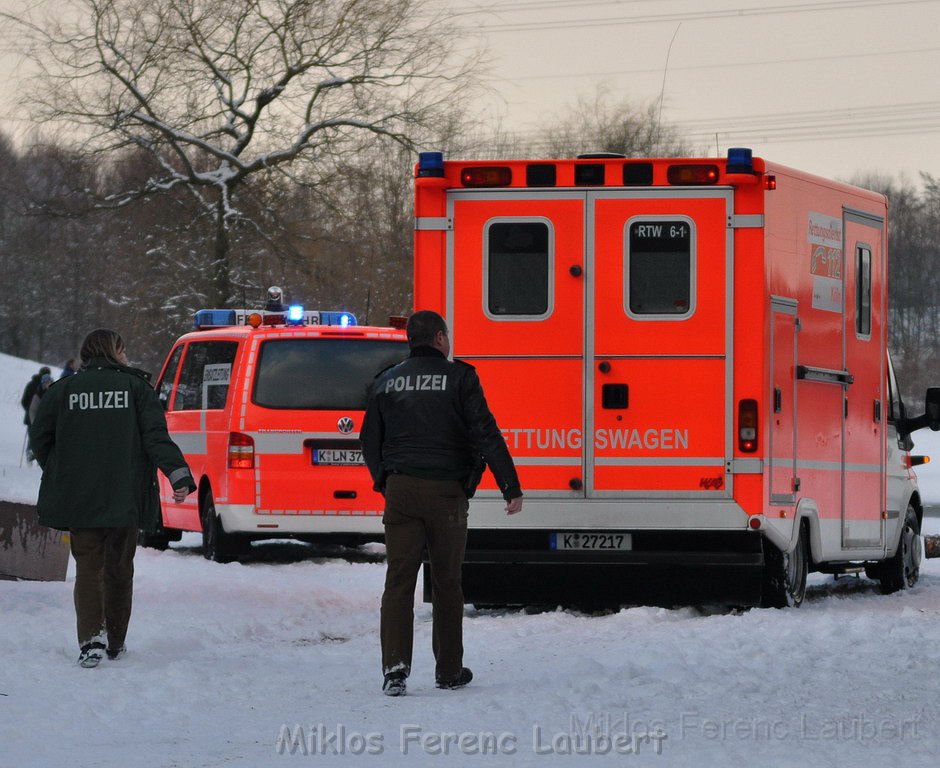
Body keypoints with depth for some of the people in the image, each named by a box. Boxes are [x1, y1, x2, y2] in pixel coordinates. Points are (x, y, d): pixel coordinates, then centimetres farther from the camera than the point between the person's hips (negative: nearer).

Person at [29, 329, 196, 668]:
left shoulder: (63, 390, 4)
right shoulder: (135, 387, 0)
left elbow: (40, 437, 5)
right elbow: (156, 437, -10)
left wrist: (57, 475, 20)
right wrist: (178, 474, -14)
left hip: (78, 498, 0)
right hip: (125, 497, 0)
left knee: (88, 568, 1)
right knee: (119, 569, 14)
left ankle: (91, 639, -18)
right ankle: (115, 642, 22)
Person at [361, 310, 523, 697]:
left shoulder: (386, 382, 9)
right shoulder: (458, 378, -3)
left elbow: (370, 440, 16)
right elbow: (485, 435, -8)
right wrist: (511, 487, -6)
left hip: (400, 491, 2)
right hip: (446, 491, -2)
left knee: (398, 580, 1)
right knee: (447, 584, 9)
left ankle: (395, 665, -15)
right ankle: (449, 670, 16)